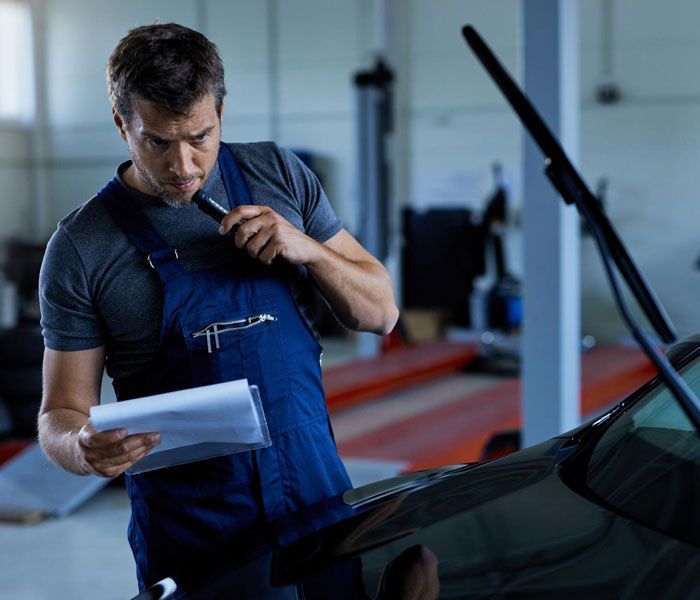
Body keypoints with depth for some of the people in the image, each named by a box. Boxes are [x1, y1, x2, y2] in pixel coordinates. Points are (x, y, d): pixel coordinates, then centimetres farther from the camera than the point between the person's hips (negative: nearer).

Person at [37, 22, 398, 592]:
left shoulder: (279, 175, 0)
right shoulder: (82, 247, -8)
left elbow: (380, 312, 4)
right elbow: (60, 414, -5)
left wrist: (307, 248, -14)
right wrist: (83, 448, -28)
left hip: (319, 491, 3)